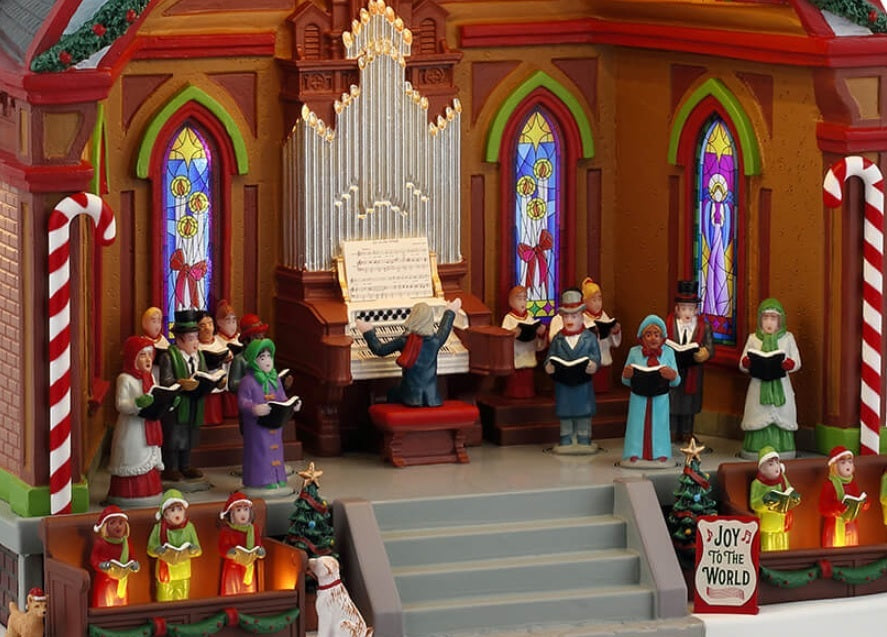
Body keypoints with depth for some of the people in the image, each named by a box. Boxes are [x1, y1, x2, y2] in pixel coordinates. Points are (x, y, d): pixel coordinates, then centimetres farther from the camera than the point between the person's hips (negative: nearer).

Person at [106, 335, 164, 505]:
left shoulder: (150, 377, 14)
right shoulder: (125, 379, -10)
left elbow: (157, 400, 19)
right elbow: (120, 404, -17)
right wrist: (137, 403, -32)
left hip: (149, 427, 8)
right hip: (132, 428, -8)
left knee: (150, 461, 10)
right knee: (133, 461, -8)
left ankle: (150, 491, 16)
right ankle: (130, 495, -4)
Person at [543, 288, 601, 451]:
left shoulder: (589, 338, -2)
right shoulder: (558, 339, 3)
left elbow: (596, 355, -5)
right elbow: (551, 356, 1)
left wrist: (594, 363, -26)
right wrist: (548, 365, -20)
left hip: (583, 381, -1)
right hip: (563, 382, 1)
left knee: (584, 412, 5)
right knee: (565, 413, 8)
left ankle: (584, 440, 15)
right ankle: (566, 440, 18)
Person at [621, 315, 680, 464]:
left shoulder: (668, 353, 2)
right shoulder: (634, 352, 1)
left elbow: (676, 382, 4)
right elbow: (626, 382, 5)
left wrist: (673, 376, -19)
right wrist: (626, 375, -18)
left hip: (660, 400, 0)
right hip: (639, 399, 0)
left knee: (658, 426, 5)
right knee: (638, 426, 2)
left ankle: (660, 455, 13)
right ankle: (634, 455, 8)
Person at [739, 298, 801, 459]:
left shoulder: (787, 338, 8)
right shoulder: (753, 338, 9)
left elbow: (796, 362, 4)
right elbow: (742, 364, 7)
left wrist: (786, 364, -18)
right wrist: (749, 362, -17)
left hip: (780, 386, 0)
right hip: (759, 386, 0)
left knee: (781, 420, -4)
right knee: (759, 420, -4)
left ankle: (781, 451, -2)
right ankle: (757, 451, -1)